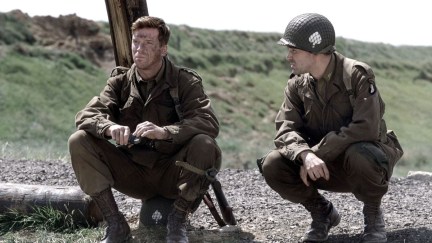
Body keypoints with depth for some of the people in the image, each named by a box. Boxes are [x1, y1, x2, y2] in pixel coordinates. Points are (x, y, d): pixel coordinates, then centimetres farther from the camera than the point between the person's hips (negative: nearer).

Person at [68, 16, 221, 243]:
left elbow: (209, 123, -22)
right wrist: (110, 127, -34)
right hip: (133, 172, 3)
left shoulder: (185, 81, -6)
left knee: (205, 145, -33)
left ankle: (178, 220, -13)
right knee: (79, 141, -16)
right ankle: (115, 223, -14)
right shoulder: (120, 82, 3)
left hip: (172, 172, -3)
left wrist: (164, 131, -40)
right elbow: (86, 115, -10)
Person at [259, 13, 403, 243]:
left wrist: (319, 153, -28)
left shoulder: (357, 75, -19)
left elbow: (366, 128, -30)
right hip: (324, 165, 5)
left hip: (364, 153, -5)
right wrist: (306, 154, -33)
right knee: (272, 165, -18)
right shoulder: (297, 84, -2)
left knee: (358, 156, -40)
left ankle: (373, 213, -8)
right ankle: (322, 212, 6)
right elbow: (285, 129, -11)